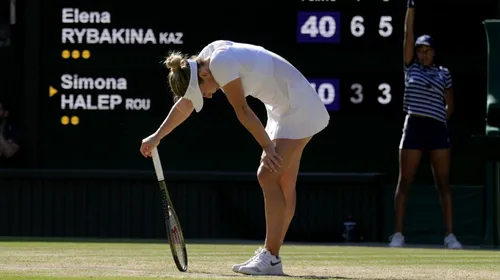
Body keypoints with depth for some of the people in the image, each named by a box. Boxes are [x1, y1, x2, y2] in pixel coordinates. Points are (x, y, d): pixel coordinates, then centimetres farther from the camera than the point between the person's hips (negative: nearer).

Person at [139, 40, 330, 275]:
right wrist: (157, 137, 22)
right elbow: (186, 104, 16)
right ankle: (269, 255, 10)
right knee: (282, 184, 9)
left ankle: (271, 258, -12)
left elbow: (242, 110, -20)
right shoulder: (206, 58, 4)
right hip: (282, 109, 10)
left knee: (268, 176, -13)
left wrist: (267, 146, -15)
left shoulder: (221, 64, -25)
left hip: (298, 109, -10)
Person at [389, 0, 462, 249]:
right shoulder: (411, 67, 8)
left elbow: (450, 104, 19)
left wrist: (442, 119, 5)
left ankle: (450, 235, -1)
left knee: (444, 182, -1)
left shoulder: (443, 74, 11)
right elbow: (408, 34, 2)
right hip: (414, 127, -1)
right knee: (404, 182, -1)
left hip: (438, 129, 1)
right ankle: (398, 234, 1)